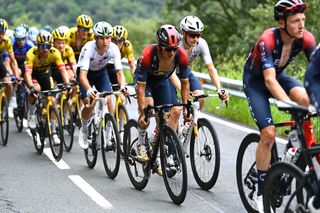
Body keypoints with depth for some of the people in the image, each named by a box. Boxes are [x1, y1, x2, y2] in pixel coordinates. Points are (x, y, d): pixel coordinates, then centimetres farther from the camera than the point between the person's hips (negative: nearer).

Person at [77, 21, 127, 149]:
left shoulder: (114, 49, -29)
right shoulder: (88, 48, -37)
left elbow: (119, 72, -29)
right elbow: (83, 75, -44)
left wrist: (123, 87, -50)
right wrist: (89, 89, -63)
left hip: (101, 72, 2)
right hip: (86, 72, -2)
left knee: (108, 99, -19)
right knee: (89, 103, -18)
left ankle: (109, 133, -4)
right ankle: (84, 129, 10)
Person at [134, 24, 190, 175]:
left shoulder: (181, 55, -30)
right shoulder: (148, 55, -39)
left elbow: (184, 83, -16)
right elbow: (141, 86, -34)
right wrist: (142, 112, -37)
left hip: (162, 81, 3)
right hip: (144, 79, -3)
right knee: (148, 104, -30)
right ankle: (141, 144, -10)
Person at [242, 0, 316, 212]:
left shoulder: (306, 38, -22)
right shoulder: (268, 40, -35)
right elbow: (269, 80, -44)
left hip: (278, 75, 4)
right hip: (255, 80, -4)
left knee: (305, 98, -28)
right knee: (268, 133, -18)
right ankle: (261, 192, -6)